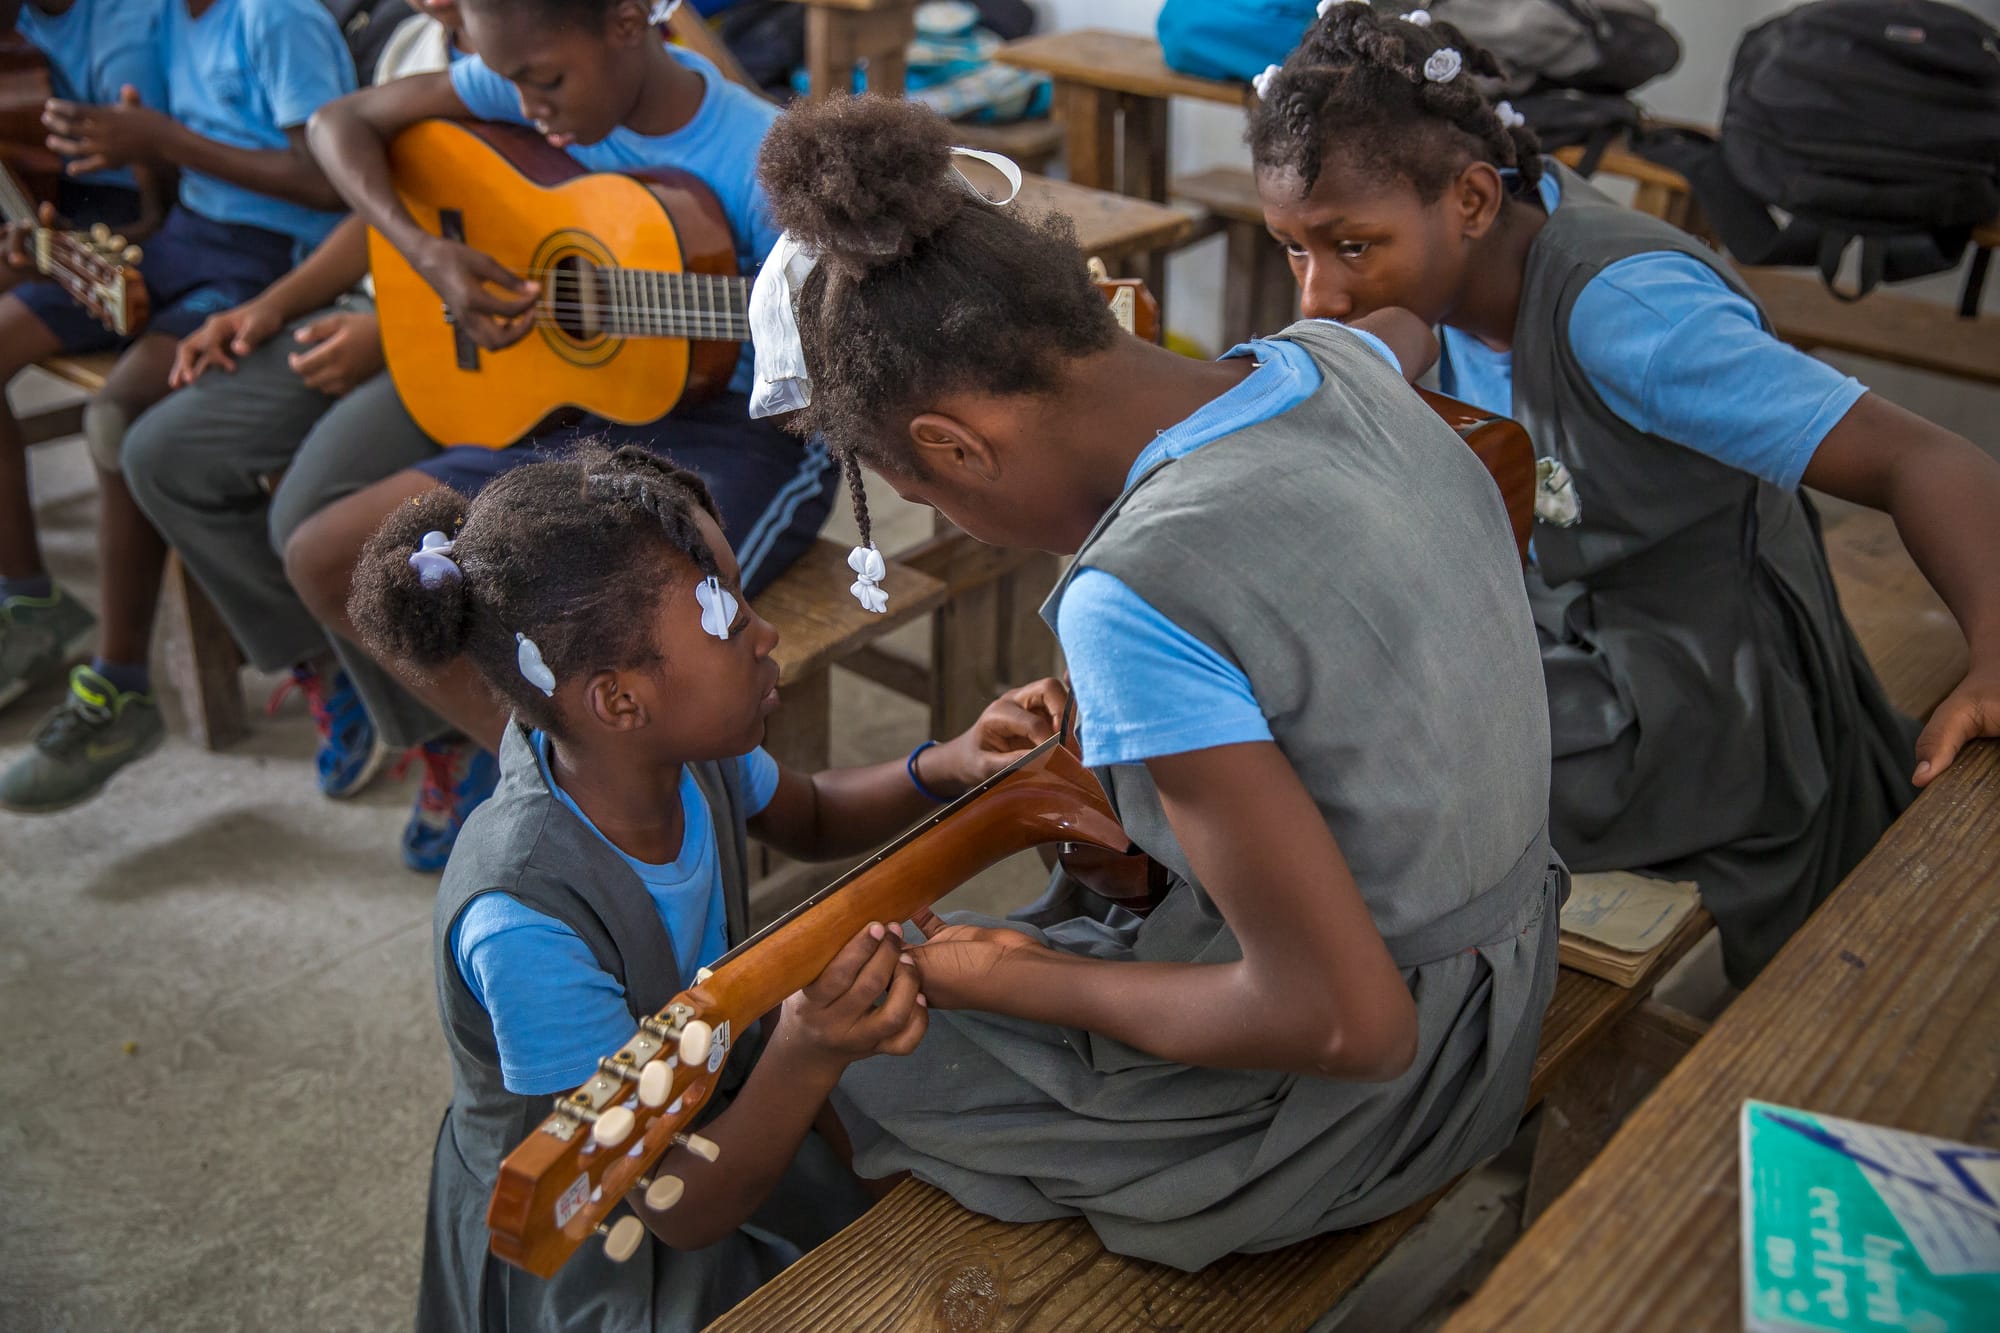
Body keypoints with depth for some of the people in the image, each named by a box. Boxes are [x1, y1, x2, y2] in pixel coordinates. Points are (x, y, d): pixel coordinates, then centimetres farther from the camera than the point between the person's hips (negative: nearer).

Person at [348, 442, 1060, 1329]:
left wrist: (944, 770, -10)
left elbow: (812, 820, 9)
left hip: (717, 1121, 7)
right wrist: (810, 1054, -47)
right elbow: (683, 1210, -30)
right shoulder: (526, 923, -37)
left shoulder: (671, 747, -16)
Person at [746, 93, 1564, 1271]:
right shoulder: (1333, 363, -8)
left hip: (1341, 1106, -8)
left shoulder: (1134, 603, -32)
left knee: (838, 1070, 12)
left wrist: (1024, 983, -16)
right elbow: (1417, 319, 22)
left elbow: (1344, 1022, -29)